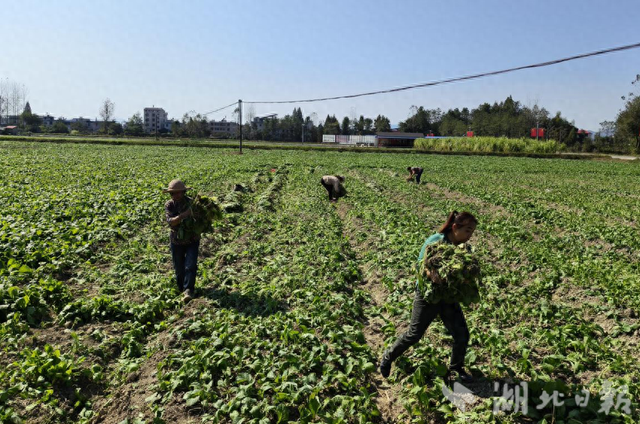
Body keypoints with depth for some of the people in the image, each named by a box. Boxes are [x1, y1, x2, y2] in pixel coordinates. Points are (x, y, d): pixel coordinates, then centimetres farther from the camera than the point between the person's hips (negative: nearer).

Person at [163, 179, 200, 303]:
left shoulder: (192, 203, -13)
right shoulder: (169, 205, -10)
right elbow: (170, 221, -26)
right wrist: (183, 215, -41)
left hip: (192, 240, -2)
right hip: (177, 241, 2)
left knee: (190, 266, -13)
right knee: (179, 267, 14)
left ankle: (188, 290, -8)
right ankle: (181, 287, 36)